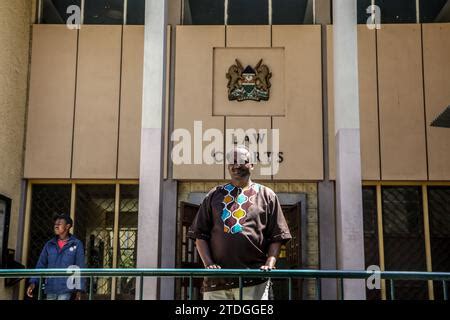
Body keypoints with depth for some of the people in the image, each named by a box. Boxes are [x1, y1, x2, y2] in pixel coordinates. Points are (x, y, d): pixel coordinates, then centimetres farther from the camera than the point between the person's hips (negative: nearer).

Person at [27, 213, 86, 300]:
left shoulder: (77, 244, -1)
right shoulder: (49, 245, 10)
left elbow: (80, 268, -2)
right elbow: (41, 265, 8)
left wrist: (79, 289, -6)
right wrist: (33, 282, -6)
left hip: (66, 290, -4)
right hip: (50, 289, 4)